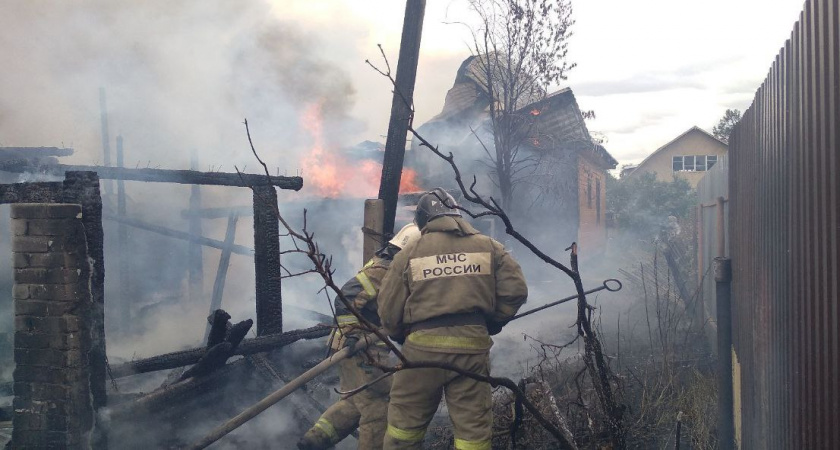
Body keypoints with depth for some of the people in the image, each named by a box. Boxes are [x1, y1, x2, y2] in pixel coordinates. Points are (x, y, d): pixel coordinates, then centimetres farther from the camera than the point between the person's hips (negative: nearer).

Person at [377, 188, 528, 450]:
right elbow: (515, 291, 1)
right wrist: (491, 325, 14)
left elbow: (389, 311, 3)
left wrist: (402, 338, 22)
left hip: (423, 346, -1)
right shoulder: (489, 248, 8)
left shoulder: (408, 254, 3)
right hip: (472, 345, 1)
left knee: (405, 422, 12)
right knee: (473, 427, 8)